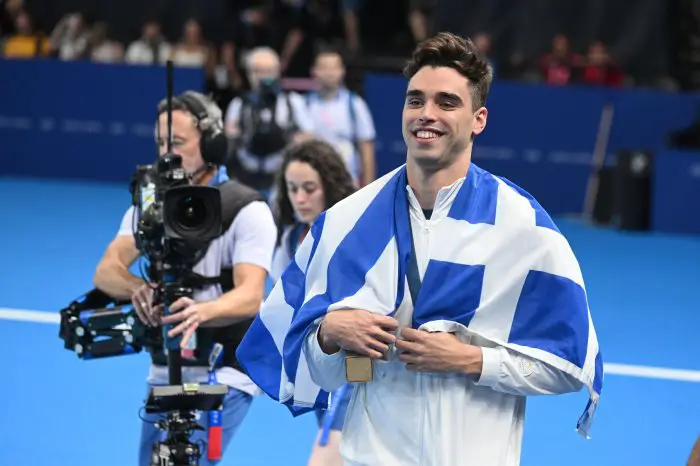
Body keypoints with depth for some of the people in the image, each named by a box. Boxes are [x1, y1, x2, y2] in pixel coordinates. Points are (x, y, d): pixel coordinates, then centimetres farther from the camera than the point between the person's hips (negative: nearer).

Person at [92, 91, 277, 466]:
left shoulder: (247, 210, -12)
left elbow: (250, 296, -26)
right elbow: (107, 271, -10)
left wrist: (201, 311, -48)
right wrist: (140, 290, -34)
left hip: (226, 374, -6)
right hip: (165, 373, 6)